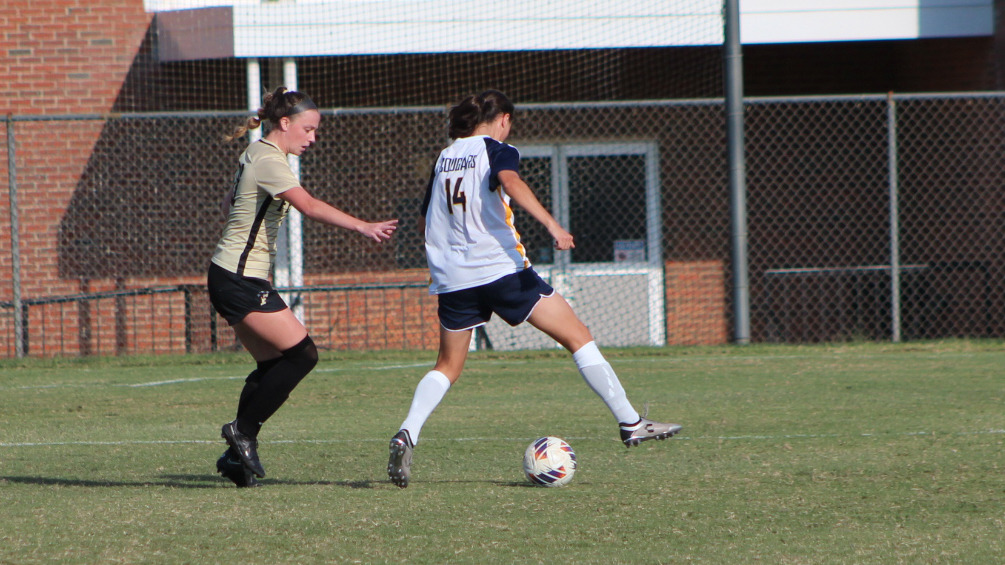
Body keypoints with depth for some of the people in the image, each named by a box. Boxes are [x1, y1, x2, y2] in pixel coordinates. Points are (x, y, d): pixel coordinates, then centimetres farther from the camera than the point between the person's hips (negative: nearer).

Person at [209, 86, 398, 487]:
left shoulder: (257, 155, 15)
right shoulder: (269, 161, -16)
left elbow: (228, 203, 28)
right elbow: (310, 206, -30)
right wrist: (363, 227, -37)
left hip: (231, 276, 10)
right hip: (241, 278, -10)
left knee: (272, 364, 8)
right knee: (301, 353, -10)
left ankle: (237, 454, 10)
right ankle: (243, 431, -2)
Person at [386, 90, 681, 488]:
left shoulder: (444, 158, 17)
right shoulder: (497, 150, 0)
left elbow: (427, 218, 22)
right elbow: (509, 179, -23)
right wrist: (550, 223, -32)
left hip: (452, 277, 6)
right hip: (501, 268, -6)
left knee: (448, 366, 17)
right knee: (577, 337, 1)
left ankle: (407, 434, -6)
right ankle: (631, 424, -2)